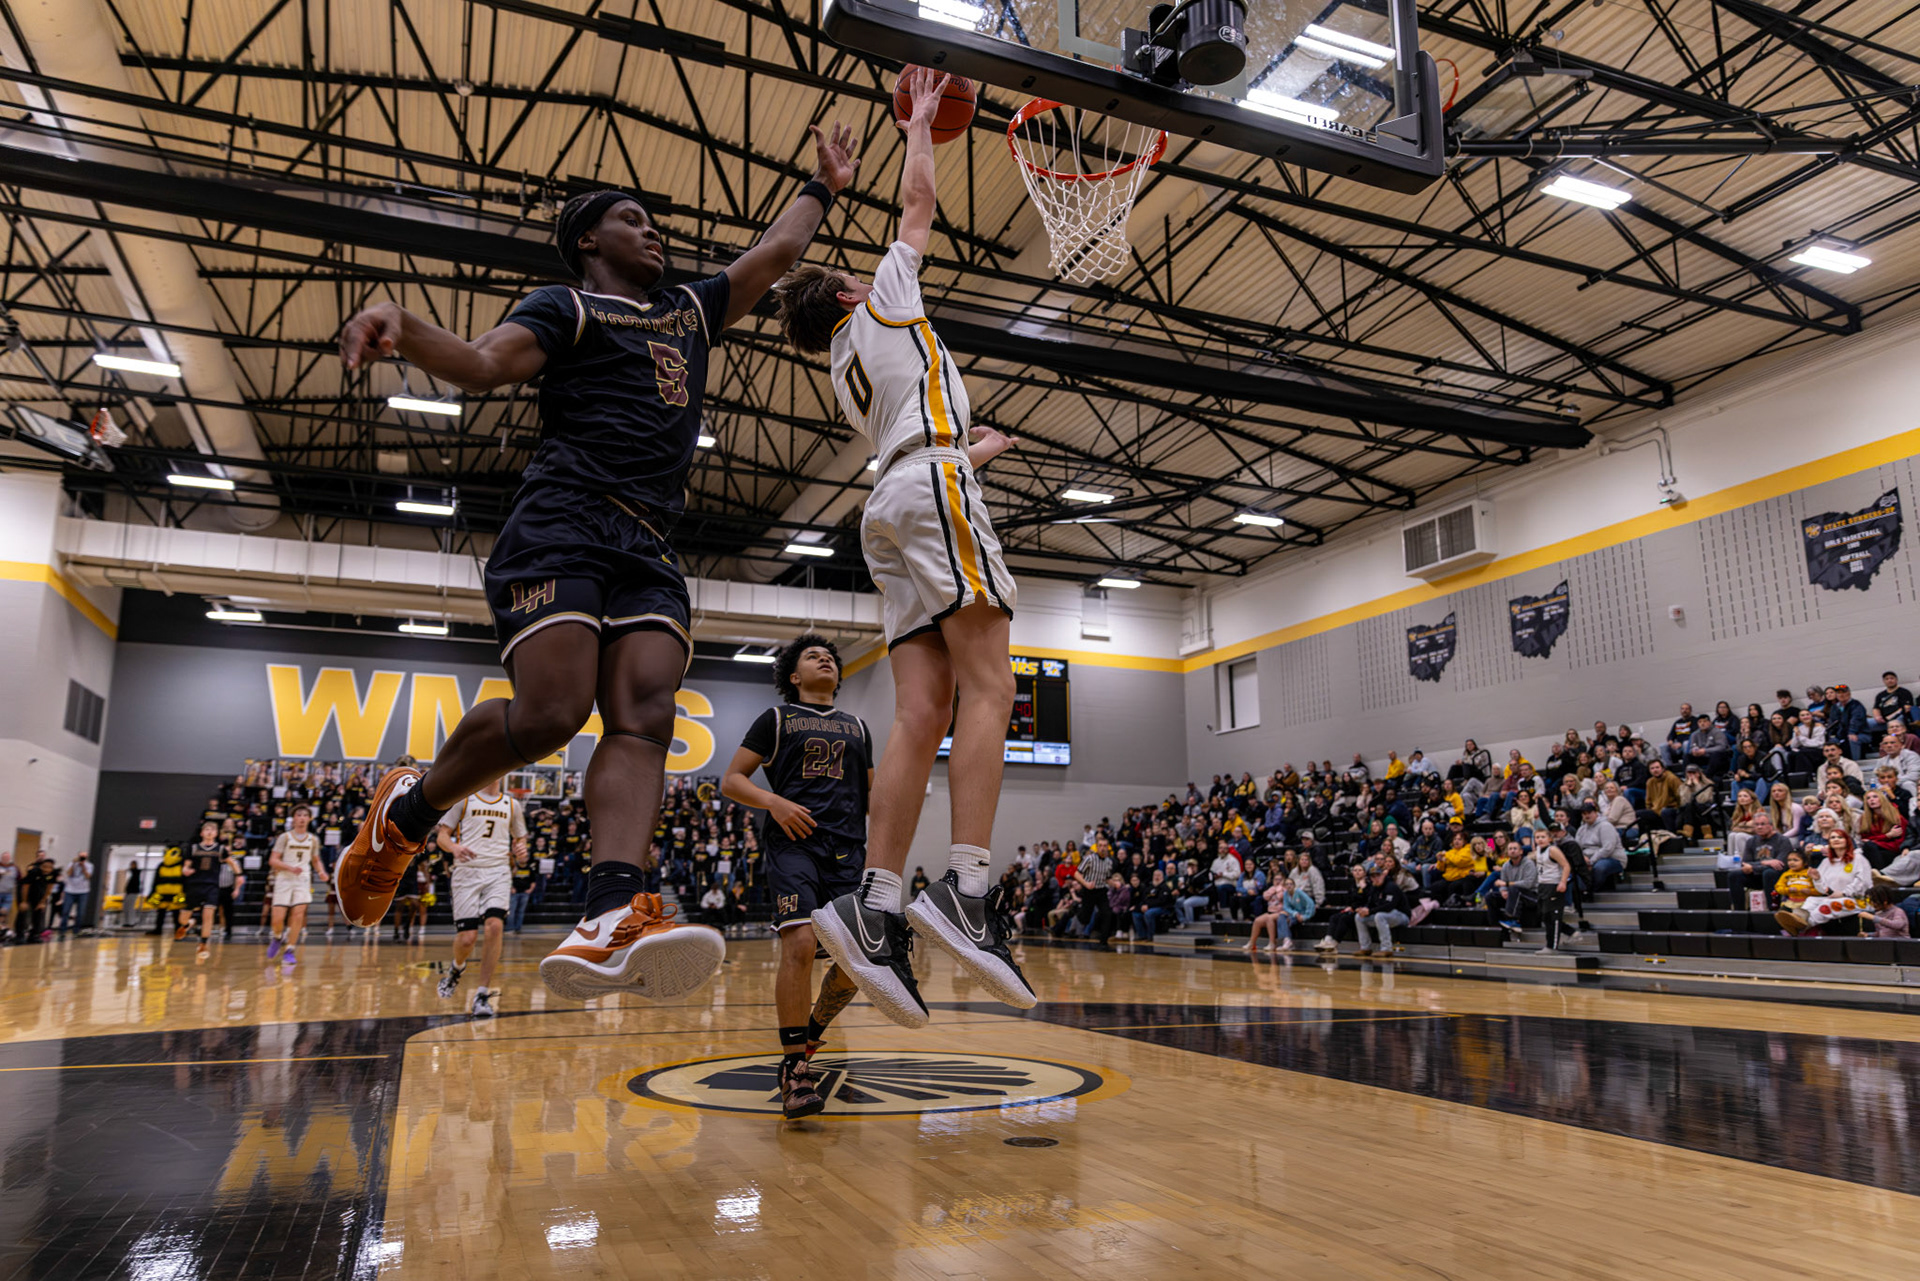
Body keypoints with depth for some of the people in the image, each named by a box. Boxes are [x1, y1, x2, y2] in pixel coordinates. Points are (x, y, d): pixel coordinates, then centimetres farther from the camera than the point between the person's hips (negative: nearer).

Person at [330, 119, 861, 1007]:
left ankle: (610, 925, -31)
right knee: (550, 715, -20)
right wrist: (402, 328, -25)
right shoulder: (565, 308, 11)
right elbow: (482, 364, -6)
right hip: (563, 527, -6)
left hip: (650, 550, 6)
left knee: (644, 719, -16)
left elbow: (774, 253, 39)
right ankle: (405, 811, 9)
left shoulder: (690, 310, 31)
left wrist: (823, 186, 45)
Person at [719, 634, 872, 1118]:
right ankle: (795, 1070, -14)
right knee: (800, 943, -22)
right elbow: (731, 780, 7)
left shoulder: (856, 727, 23)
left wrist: (876, 846, 9)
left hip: (847, 849, 5)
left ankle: (812, 1030, 27)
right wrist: (774, 801, -11)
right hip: (793, 843, -4)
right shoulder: (776, 719, 11)